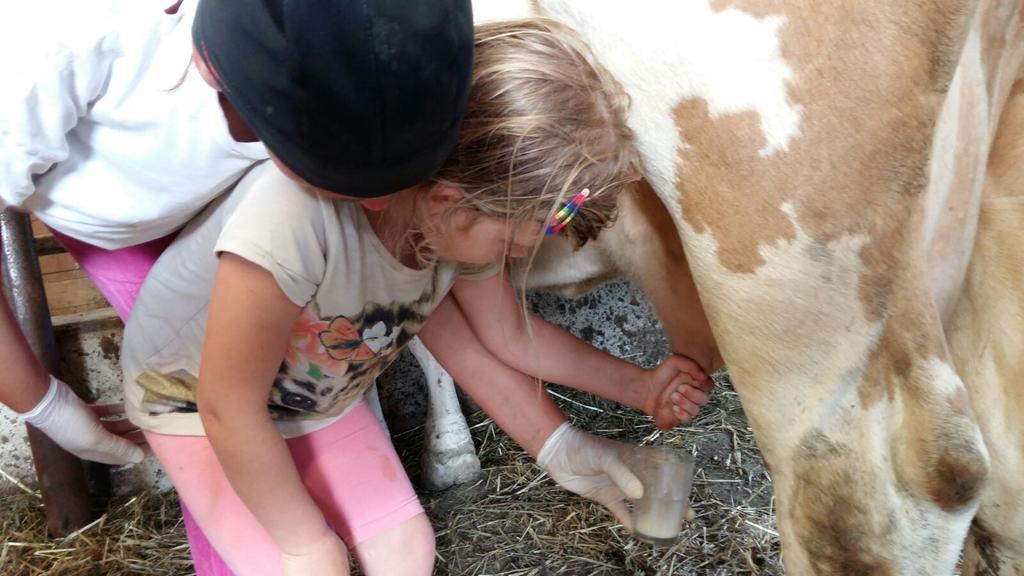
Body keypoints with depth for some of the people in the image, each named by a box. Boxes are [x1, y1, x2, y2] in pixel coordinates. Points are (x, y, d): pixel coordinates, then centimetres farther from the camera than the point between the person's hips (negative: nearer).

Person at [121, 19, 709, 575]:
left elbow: (510, 334, 1)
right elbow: (228, 407, -30)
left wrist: (640, 383, 4)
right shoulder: (297, 214, -43)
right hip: (195, 397, -5)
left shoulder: (467, 219, -21)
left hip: (320, 398, 5)